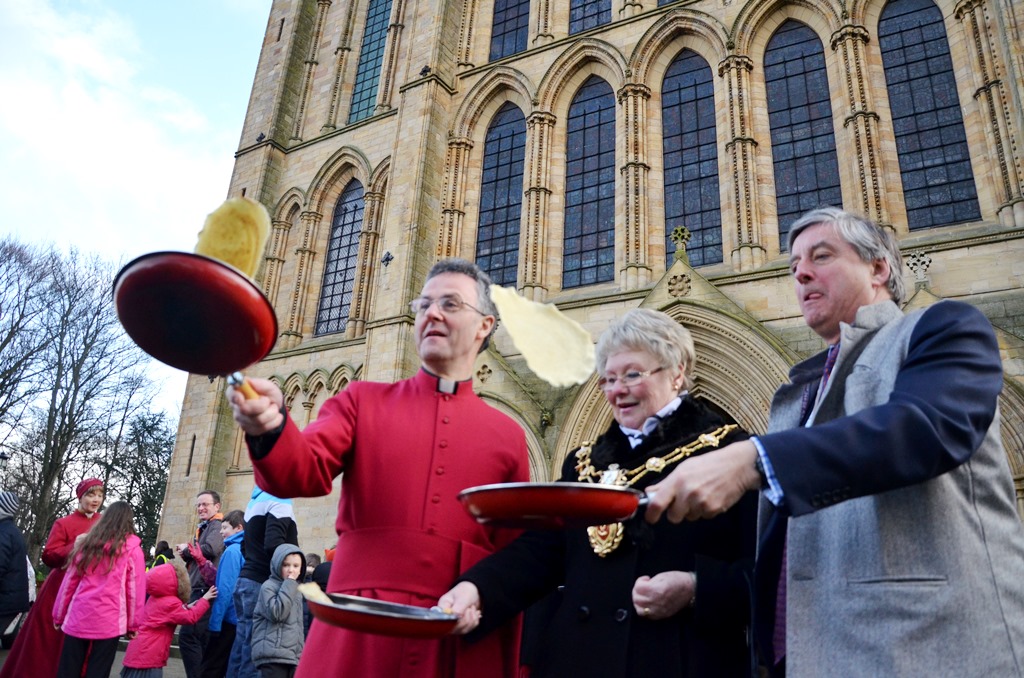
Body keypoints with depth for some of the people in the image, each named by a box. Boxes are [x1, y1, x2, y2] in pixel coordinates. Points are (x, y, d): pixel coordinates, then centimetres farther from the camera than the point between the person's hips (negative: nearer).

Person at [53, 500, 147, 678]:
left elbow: (69, 582, 13)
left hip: (78, 618, 3)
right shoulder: (133, 550, -2)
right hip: (108, 622, -3)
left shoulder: (87, 544, 9)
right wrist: (133, 624, 6)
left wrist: (59, 615, 22)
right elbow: (135, 590, -2)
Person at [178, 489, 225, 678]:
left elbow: (211, 549, -25)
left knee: (187, 636, -16)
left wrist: (186, 549, -8)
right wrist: (186, 554, 2)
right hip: (199, 591, 10)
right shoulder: (203, 528, 23)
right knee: (202, 640, 12)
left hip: (206, 591, -10)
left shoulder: (217, 526, -7)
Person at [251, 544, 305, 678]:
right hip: (272, 654, -7)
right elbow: (277, 613, -21)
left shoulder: (297, 591, 19)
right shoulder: (269, 586, -5)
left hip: (293, 655, 8)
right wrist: (289, 585, -14)